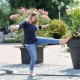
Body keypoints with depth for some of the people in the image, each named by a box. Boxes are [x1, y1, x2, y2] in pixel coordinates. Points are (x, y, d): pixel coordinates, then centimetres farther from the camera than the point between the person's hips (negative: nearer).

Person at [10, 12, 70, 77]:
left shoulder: (33, 24, 6)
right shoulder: (25, 22, -17)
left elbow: (39, 27, 27)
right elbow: (19, 25, -36)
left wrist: (46, 25, 43)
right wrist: (14, 27, -60)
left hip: (35, 40, 7)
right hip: (29, 43, -7)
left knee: (48, 40, 0)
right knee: (34, 58, 0)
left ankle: (61, 41, 9)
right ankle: (31, 72, 17)